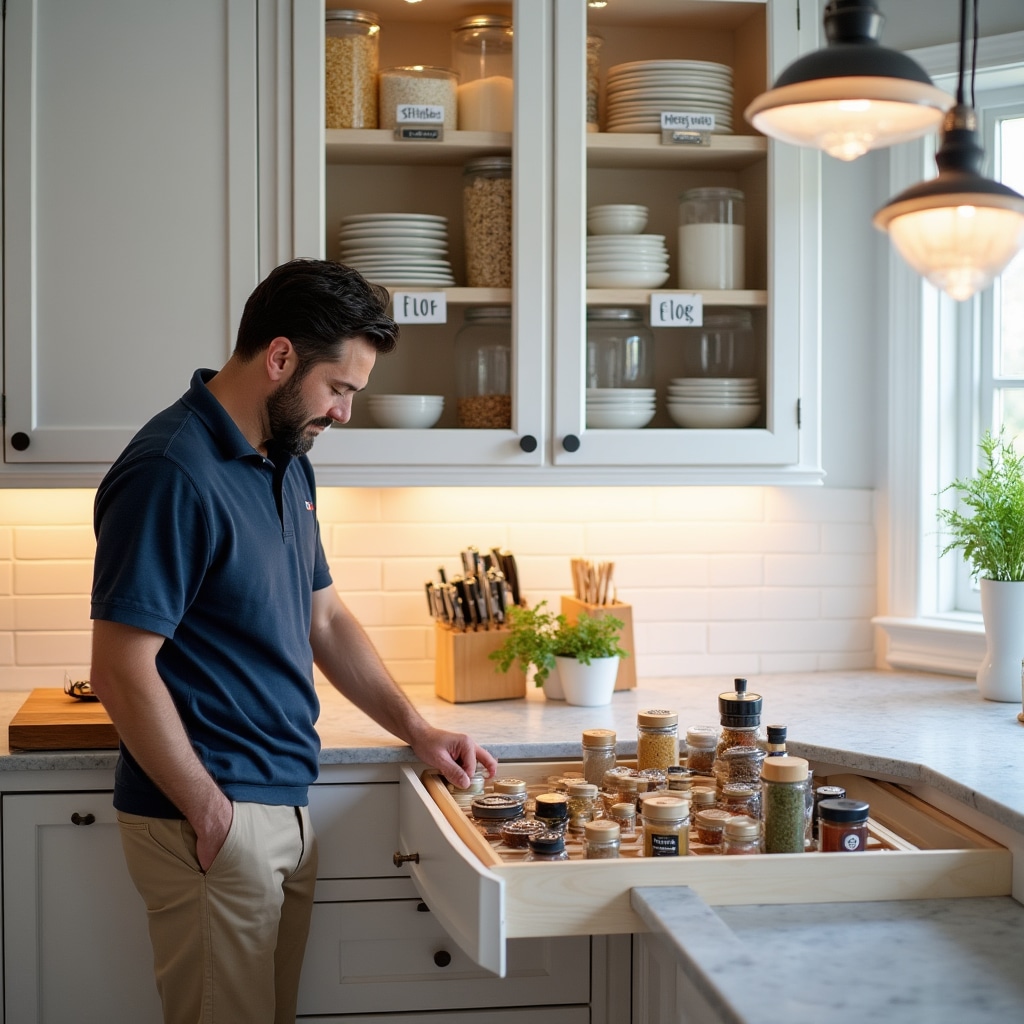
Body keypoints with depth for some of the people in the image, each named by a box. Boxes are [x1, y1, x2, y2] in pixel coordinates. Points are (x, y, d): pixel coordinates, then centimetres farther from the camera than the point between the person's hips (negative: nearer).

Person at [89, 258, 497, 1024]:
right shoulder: (173, 473, -19)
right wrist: (211, 812, -17)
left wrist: (418, 731, 11)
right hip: (213, 822, -9)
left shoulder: (288, 464, 10)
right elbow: (122, 672, -22)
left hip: (283, 808, 9)